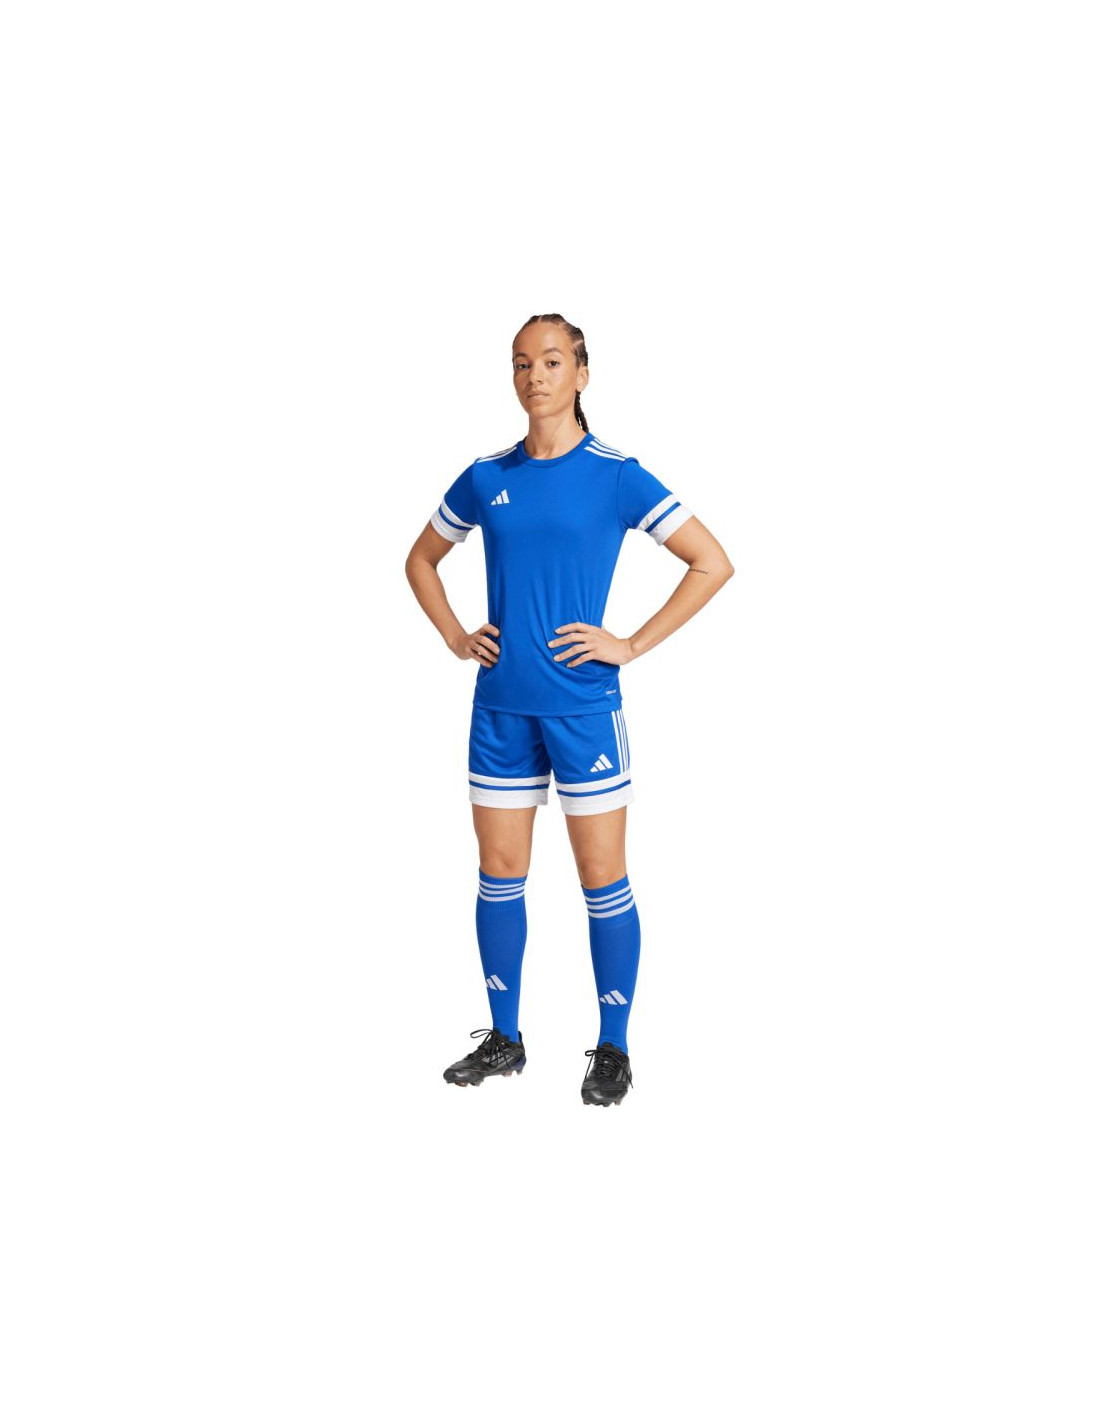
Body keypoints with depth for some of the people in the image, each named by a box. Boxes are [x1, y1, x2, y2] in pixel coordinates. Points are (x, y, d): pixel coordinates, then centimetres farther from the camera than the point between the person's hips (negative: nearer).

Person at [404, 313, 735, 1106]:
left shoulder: (616, 475, -5)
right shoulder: (486, 477, 7)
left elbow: (713, 564, -5)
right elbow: (422, 561, 22)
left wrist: (633, 645, -9)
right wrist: (454, 636, 7)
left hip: (582, 703, -4)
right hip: (500, 704, 4)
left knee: (603, 881, 3)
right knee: (499, 873, 10)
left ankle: (613, 1050, 17)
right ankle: (504, 1039, 25)